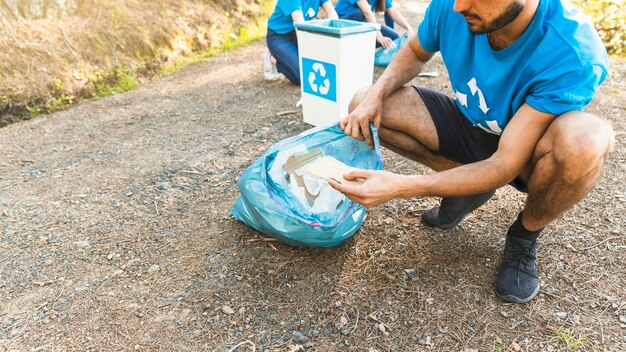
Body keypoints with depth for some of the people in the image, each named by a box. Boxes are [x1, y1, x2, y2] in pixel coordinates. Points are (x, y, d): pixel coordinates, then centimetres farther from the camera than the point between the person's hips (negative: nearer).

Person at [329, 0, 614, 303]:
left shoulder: (575, 56, -33)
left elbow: (506, 165, -34)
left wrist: (400, 187, -42)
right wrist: (375, 96, -19)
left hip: (525, 153, -3)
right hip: (468, 126, 4)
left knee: (587, 140, -40)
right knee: (362, 105, -12)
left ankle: (525, 236, -6)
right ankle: (469, 186, 0)